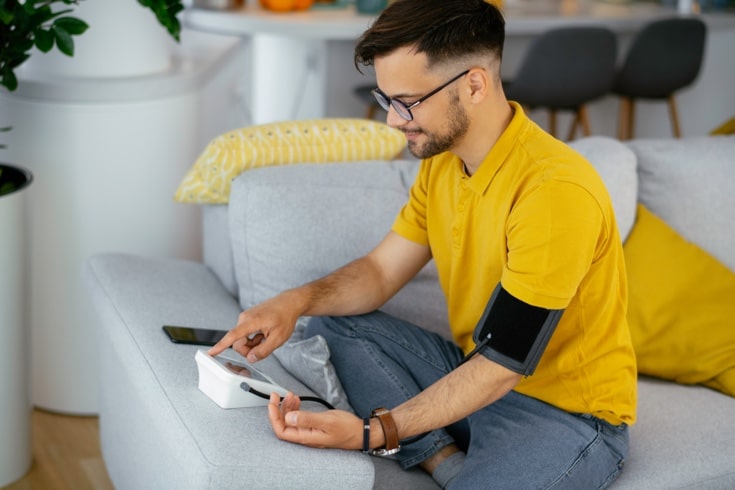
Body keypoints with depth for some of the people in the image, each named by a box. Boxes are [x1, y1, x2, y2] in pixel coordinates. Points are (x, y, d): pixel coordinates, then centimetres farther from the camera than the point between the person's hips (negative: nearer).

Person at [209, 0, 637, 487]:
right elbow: (381, 270, 8)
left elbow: (502, 366, -26)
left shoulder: (555, 190, -28)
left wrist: (375, 433, -31)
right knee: (333, 327, 0)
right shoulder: (442, 161, 0)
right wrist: (297, 300, -12)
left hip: (568, 411, -9)